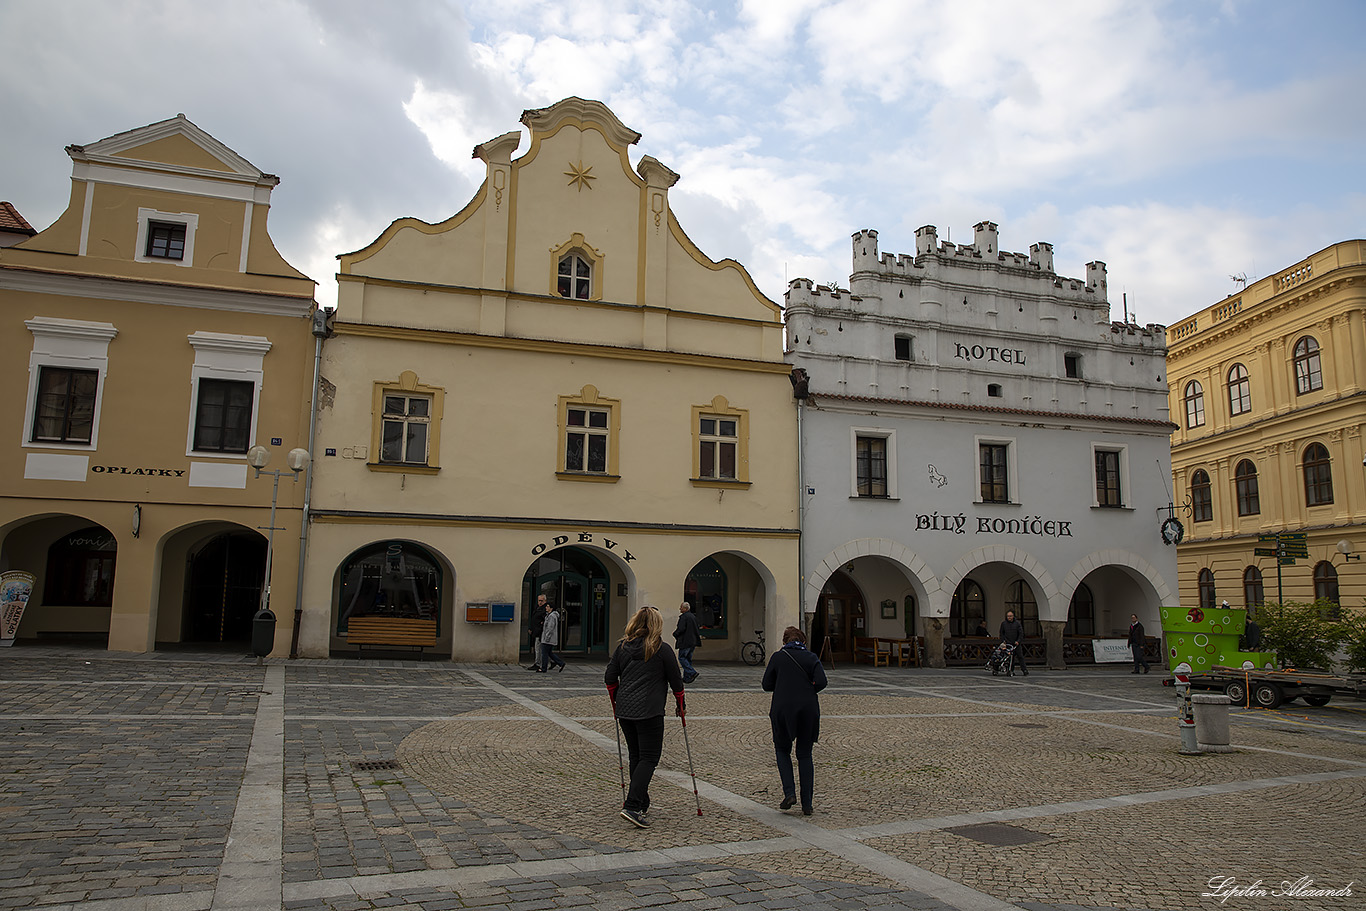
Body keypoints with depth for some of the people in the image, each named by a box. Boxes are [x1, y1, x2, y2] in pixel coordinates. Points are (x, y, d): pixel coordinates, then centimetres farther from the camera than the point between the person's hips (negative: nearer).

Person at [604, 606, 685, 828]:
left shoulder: (623, 647, 6)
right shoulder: (662, 649, -6)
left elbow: (609, 678, 8)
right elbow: (676, 680, 1)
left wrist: (616, 703, 21)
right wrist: (680, 705, 16)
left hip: (624, 710, 5)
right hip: (649, 711, -5)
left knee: (635, 756, 17)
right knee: (649, 758, -2)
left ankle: (641, 803, 25)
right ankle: (632, 807, -13)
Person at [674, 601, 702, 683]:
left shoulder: (683, 617, -13)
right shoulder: (693, 617, 15)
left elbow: (681, 629, -20)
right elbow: (697, 630, 19)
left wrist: (675, 634, -1)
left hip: (685, 642, -9)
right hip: (693, 642, 9)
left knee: (682, 657, -3)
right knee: (688, 659, 13)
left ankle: (692, 672, -16)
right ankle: (687, 677, 14)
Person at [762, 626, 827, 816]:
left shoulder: (778, 657, 3)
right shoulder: (811, 657, 5)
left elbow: (767, 685, 3)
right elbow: (821, 682, -8)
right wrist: (806, 691, 10)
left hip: (782, 709, -1)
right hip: (808, 710, 1)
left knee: (782, 750, 17)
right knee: (805, 754, 11)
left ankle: (789, 793, 0)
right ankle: (807, 804, 8)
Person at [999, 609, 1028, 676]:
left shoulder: (1017, 623, 1)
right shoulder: (1003, 623, 6)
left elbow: (1021, 633, 1)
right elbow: (1001, 633, 13)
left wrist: (1018, 641, -9)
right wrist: (1003, 640, 1)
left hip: (1016, 643, -1)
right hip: (1007, 643, 1)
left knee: (1020, 656, -2)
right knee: (1009, 658, -1)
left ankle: (1024, 670, 1)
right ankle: (1010, 670, 5)